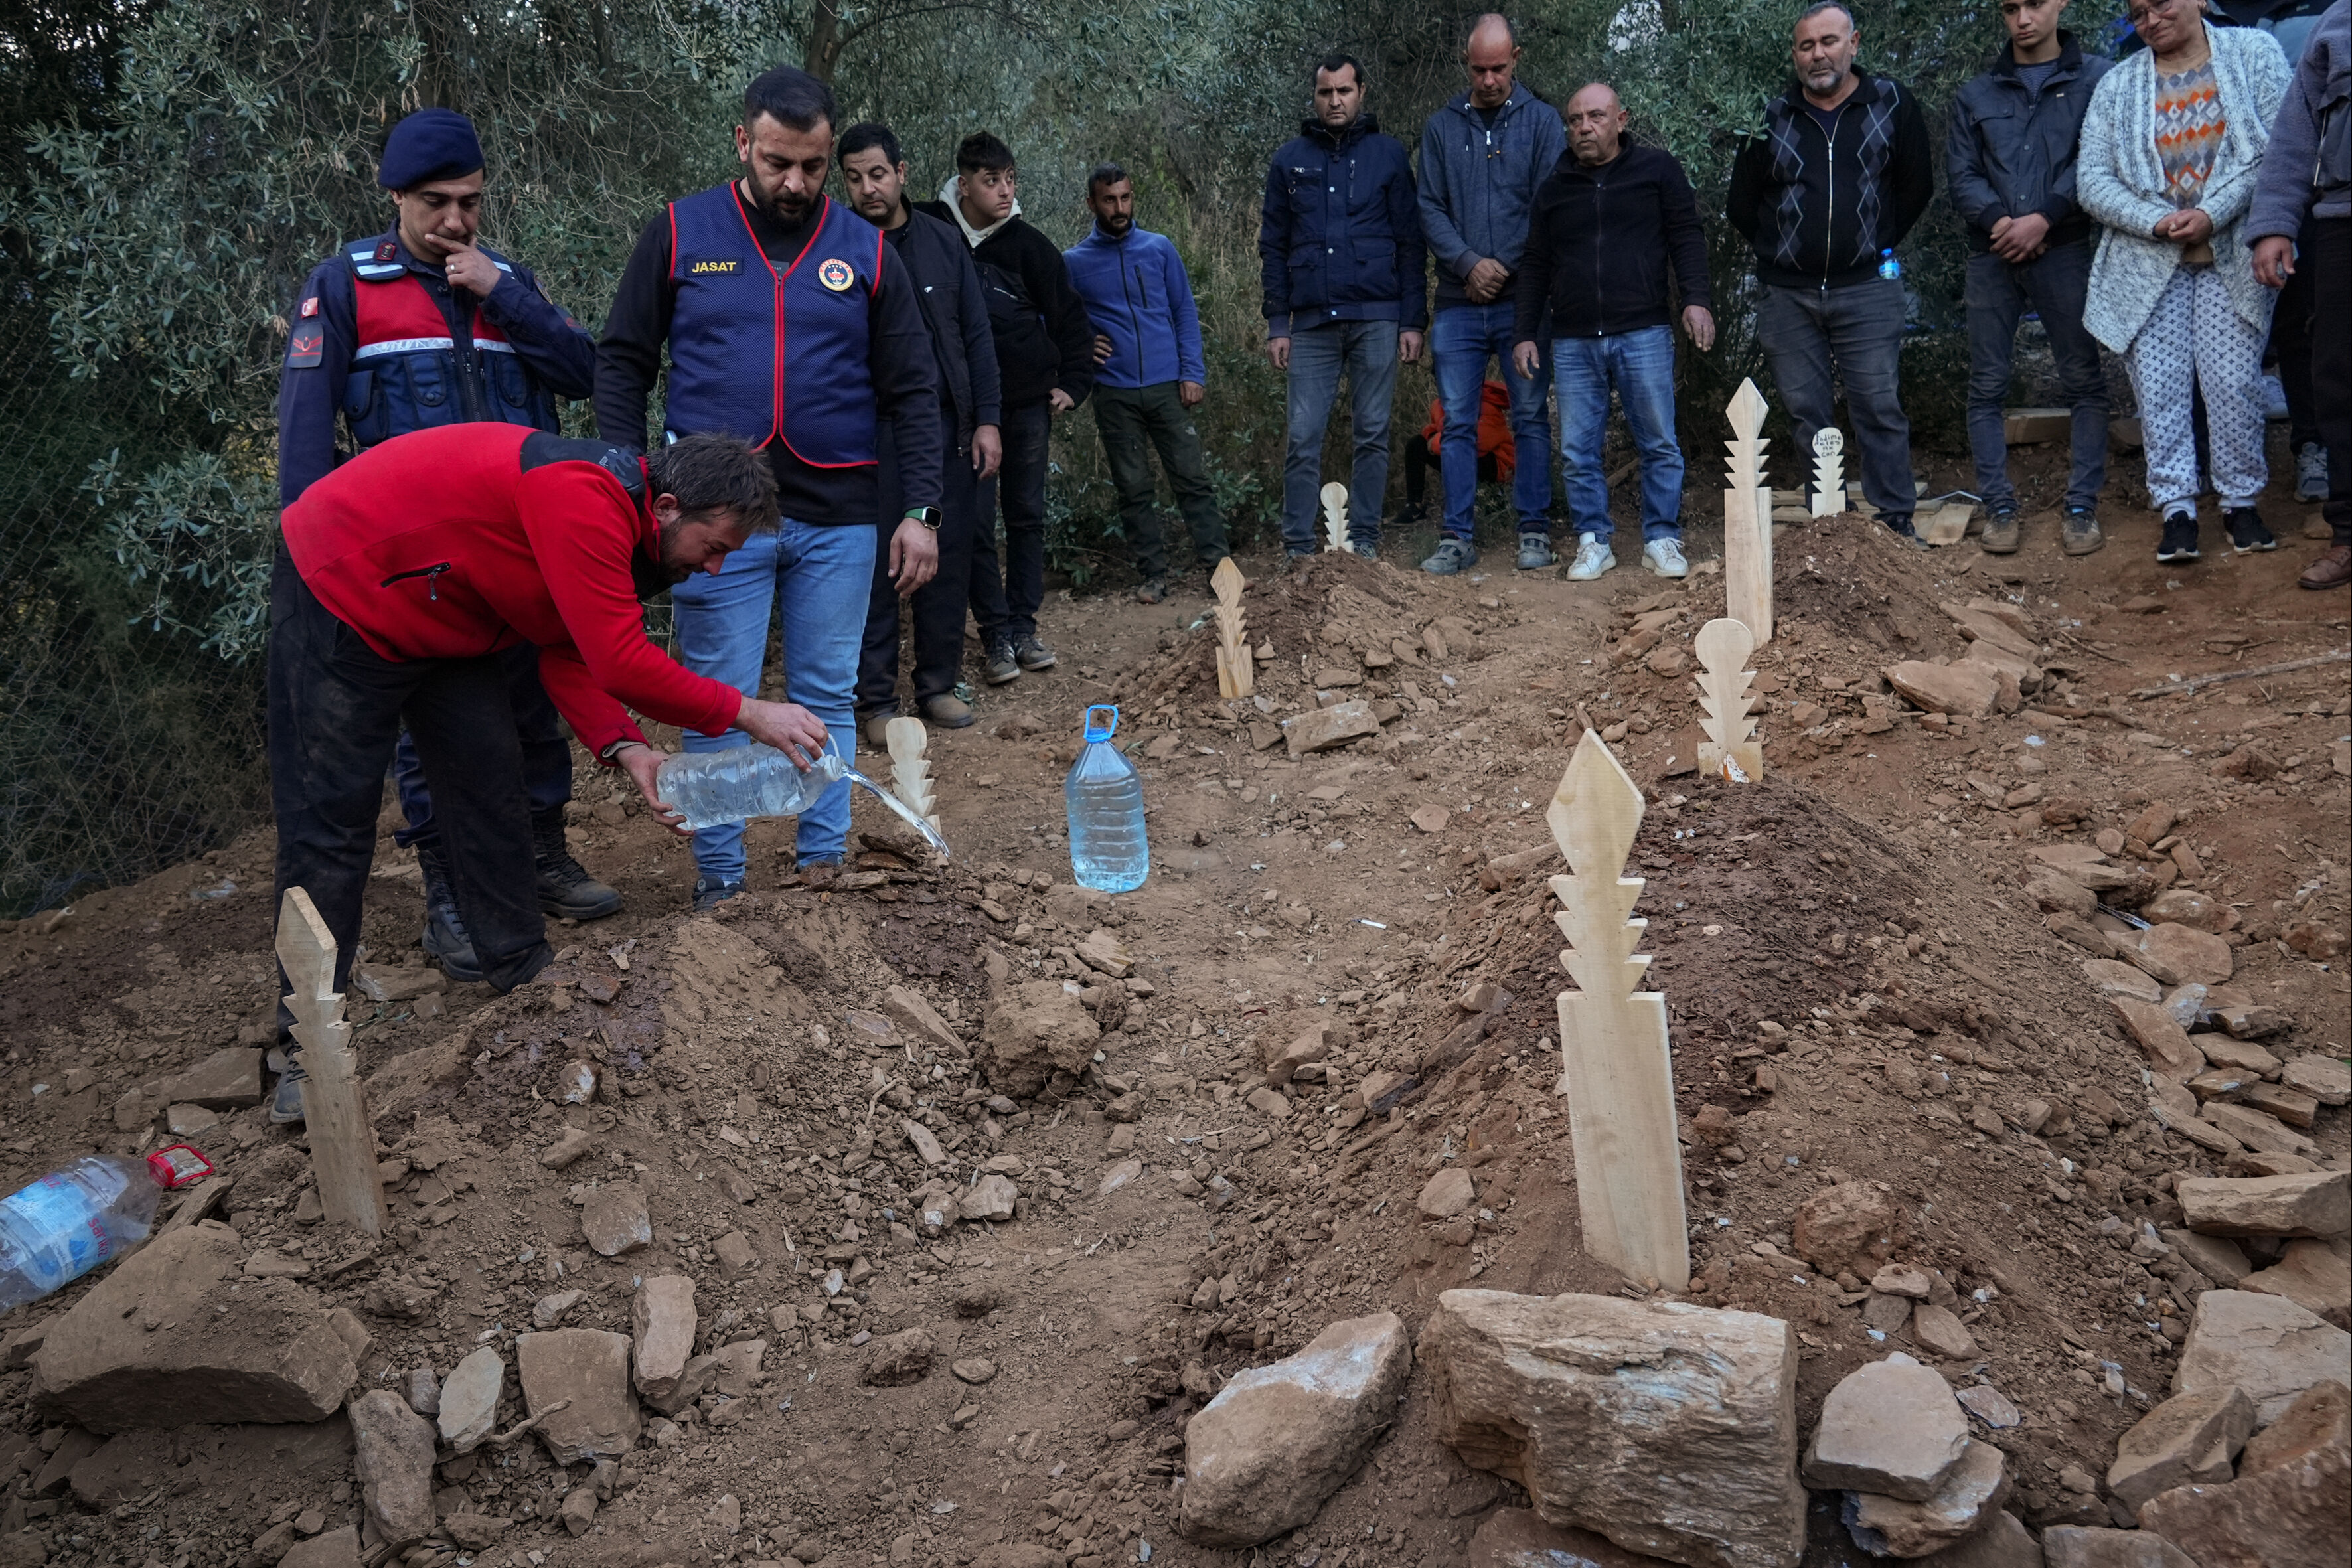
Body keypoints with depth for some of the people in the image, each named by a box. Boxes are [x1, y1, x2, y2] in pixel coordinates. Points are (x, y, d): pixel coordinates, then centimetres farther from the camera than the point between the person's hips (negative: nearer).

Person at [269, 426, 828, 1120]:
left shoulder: (621, 522, 0)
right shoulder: (585, 500, -32)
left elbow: (569, 658, -1)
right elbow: (621, 663, -34)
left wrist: (624, 749, -16)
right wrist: (748, 713, -26)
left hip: (442, 621, 10)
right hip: (339, 593, -10)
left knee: (492, 791, 8)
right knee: (330, 821, -7)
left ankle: (525, 978, 20)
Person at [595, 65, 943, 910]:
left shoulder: (866, 250, 7)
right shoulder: (680, 234, 4)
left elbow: (912, 390, 8)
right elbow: (622, 364, 6)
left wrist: (920, 509, 0)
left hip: (838, 520, 1)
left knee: (827, 701, 8)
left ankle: (823, 865, 19)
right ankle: (718, 875, 14)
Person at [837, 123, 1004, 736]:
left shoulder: (942, 242, 8)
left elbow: (976, 336, 10)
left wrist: (987, 420, 3)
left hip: (946, 429, 3)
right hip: (871, 437, -3)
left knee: (949, 559, 6)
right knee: (876, 566, 0)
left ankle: (938, 684, 19)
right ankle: (876, 699, 10)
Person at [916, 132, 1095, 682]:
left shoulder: (1026, 243, -1)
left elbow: (1070, 316, 9)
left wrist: (1073, 384, 5)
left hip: (1029, 401, 2)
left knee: (1027, 516, 7)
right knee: (977, 523, -5)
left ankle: (1024, 628, 17)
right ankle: (997, 637, 4)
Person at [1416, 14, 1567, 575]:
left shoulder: (1541, 121, 4)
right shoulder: (1441, 127, 9)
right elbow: (1430, 209, 5)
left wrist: (1506, 270, -8)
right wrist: (1468, 263, -10)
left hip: (1523, 300, -1)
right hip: (1458, 304, 2)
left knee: (1531, 419, 3)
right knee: (1458, 423, 2)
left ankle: (1535, 531, 9)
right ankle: (1458, 536, 6)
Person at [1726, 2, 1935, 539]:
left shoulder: (1892, 106, 3)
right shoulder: (1772, 119, 6)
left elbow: (1916, 187, 10)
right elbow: (1741, 203, 13)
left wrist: (1879, 245, 6)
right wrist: (1780, 252, 10)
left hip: (1867, 290, -2)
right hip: (1788, 295, 2)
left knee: (1880, 409, -3)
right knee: (1805, 415, 6)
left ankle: (1895, 522, 4)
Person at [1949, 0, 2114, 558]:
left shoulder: (2094, 80, 6)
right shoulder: (1976, 95, 14)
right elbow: (1961, 175, 7)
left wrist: (2043, 219, -14)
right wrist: (1997, 219, -11)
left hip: (2064, 250, -2)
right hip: (1991, 256, 2)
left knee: (2084, 381, -2)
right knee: (1987, 386, 0)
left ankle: (2081, 506, 3)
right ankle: (1999, 508, 6)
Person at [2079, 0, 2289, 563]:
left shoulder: (2254, 53, 6)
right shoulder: (2117, 85, 12)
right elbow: (2092, 180, 3)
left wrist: (2213, 214, -15)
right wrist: (2157, 221, -12)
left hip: (2233, 257, -2)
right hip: (2149, 263, 2)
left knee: (2234, 382, -5)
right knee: (2159, 388, -3)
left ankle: (2240, 502, 8)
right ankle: (2177, 509, 3)